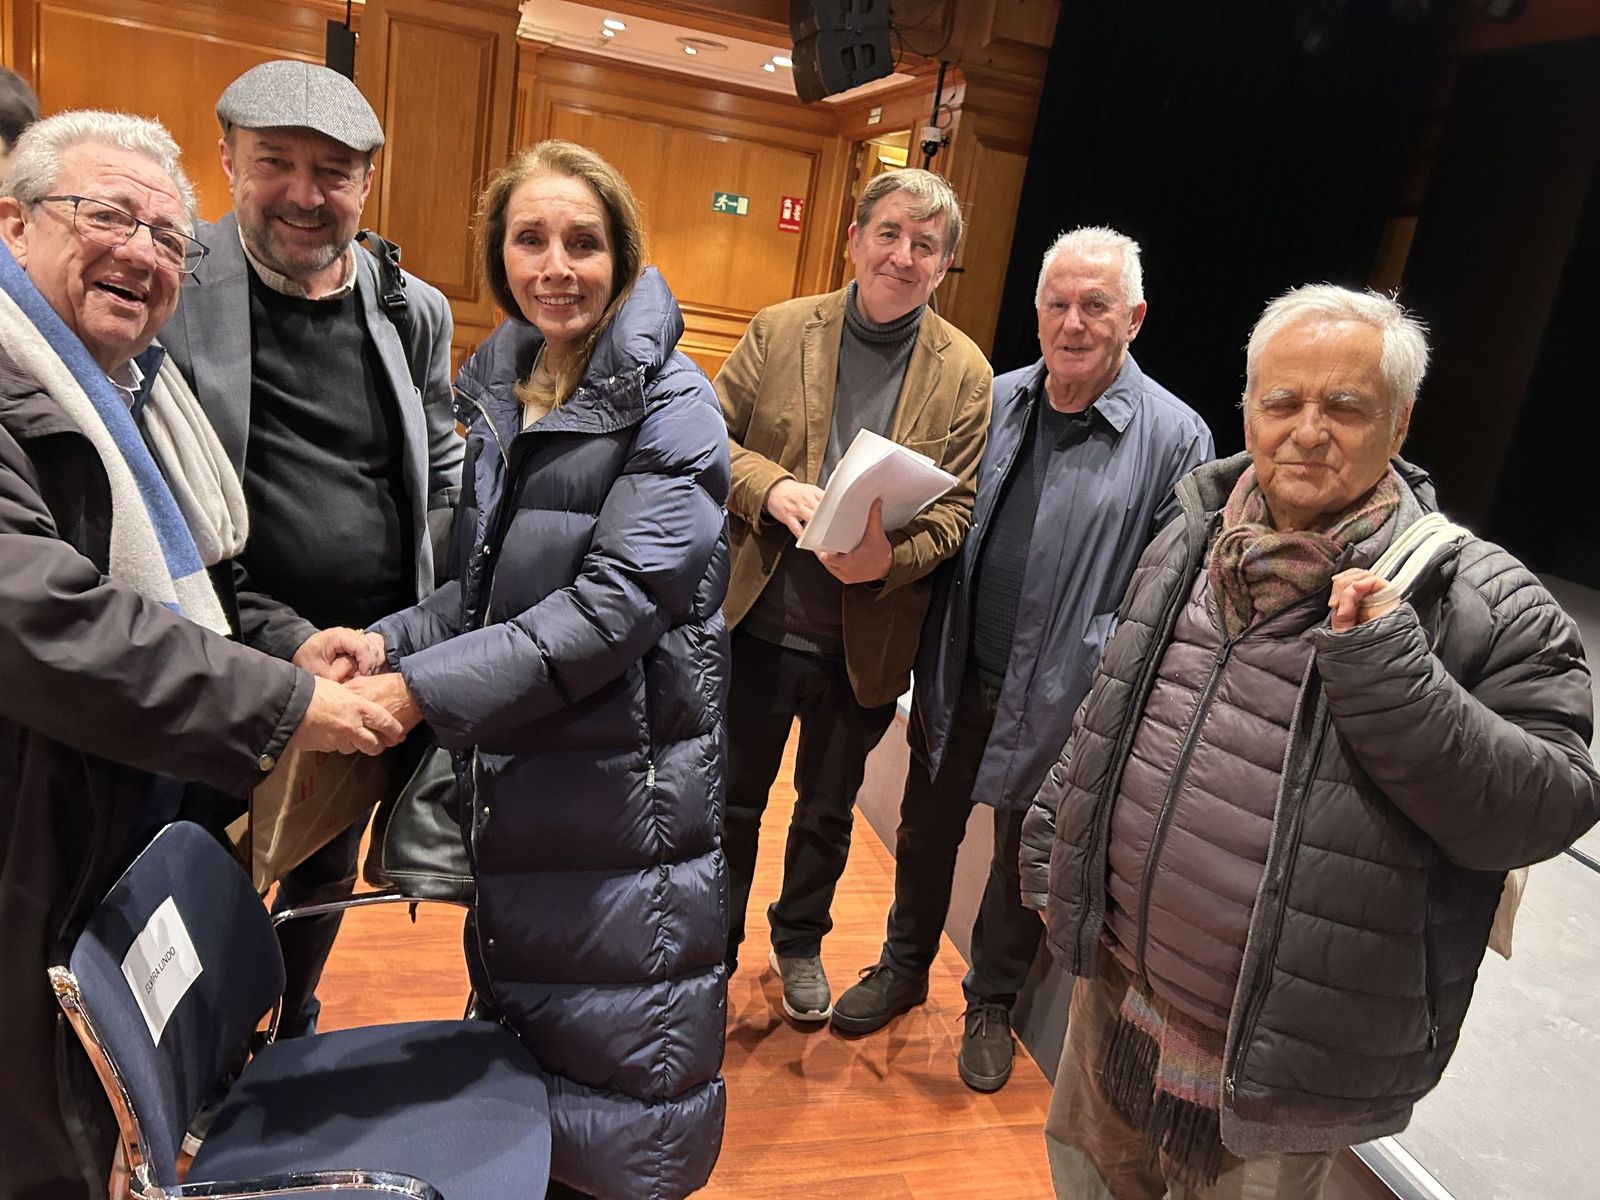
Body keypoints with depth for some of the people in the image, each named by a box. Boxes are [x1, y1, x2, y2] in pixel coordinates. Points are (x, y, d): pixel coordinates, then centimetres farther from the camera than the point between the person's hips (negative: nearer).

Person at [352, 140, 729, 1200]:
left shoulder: (670, 405, -13)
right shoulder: (500, 390, 8)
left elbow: (618, 598, -21)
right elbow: (488, 591, 13)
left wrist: (425, 689, -23)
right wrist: (388, 642, -5)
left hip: (626, 776, -7)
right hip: (513, 773, 7)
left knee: (617, 1073, 8)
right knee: (518, 1014, 24)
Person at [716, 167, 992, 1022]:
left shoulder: (965, 374, -3)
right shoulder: (779, 330, -2)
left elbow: (955, 505, -7)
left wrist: (890, 557, -26)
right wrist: (769, 486, -21)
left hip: (866, 642, 0)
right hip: (757, 622, 0)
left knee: (827, 810, 20)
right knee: (732, 799, 16)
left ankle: (800, 942, 47)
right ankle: (714, 946, 40)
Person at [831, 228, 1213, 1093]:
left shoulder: (1174, 437, -10)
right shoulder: (993, 403, 1)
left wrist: (1102, 671, -20)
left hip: (1059, 700, -3)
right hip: (954, 676, 4)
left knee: (1024, 861, 16)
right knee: (926, 834, 20)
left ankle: (993, 1003, 40)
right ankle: (904, 968, 45)